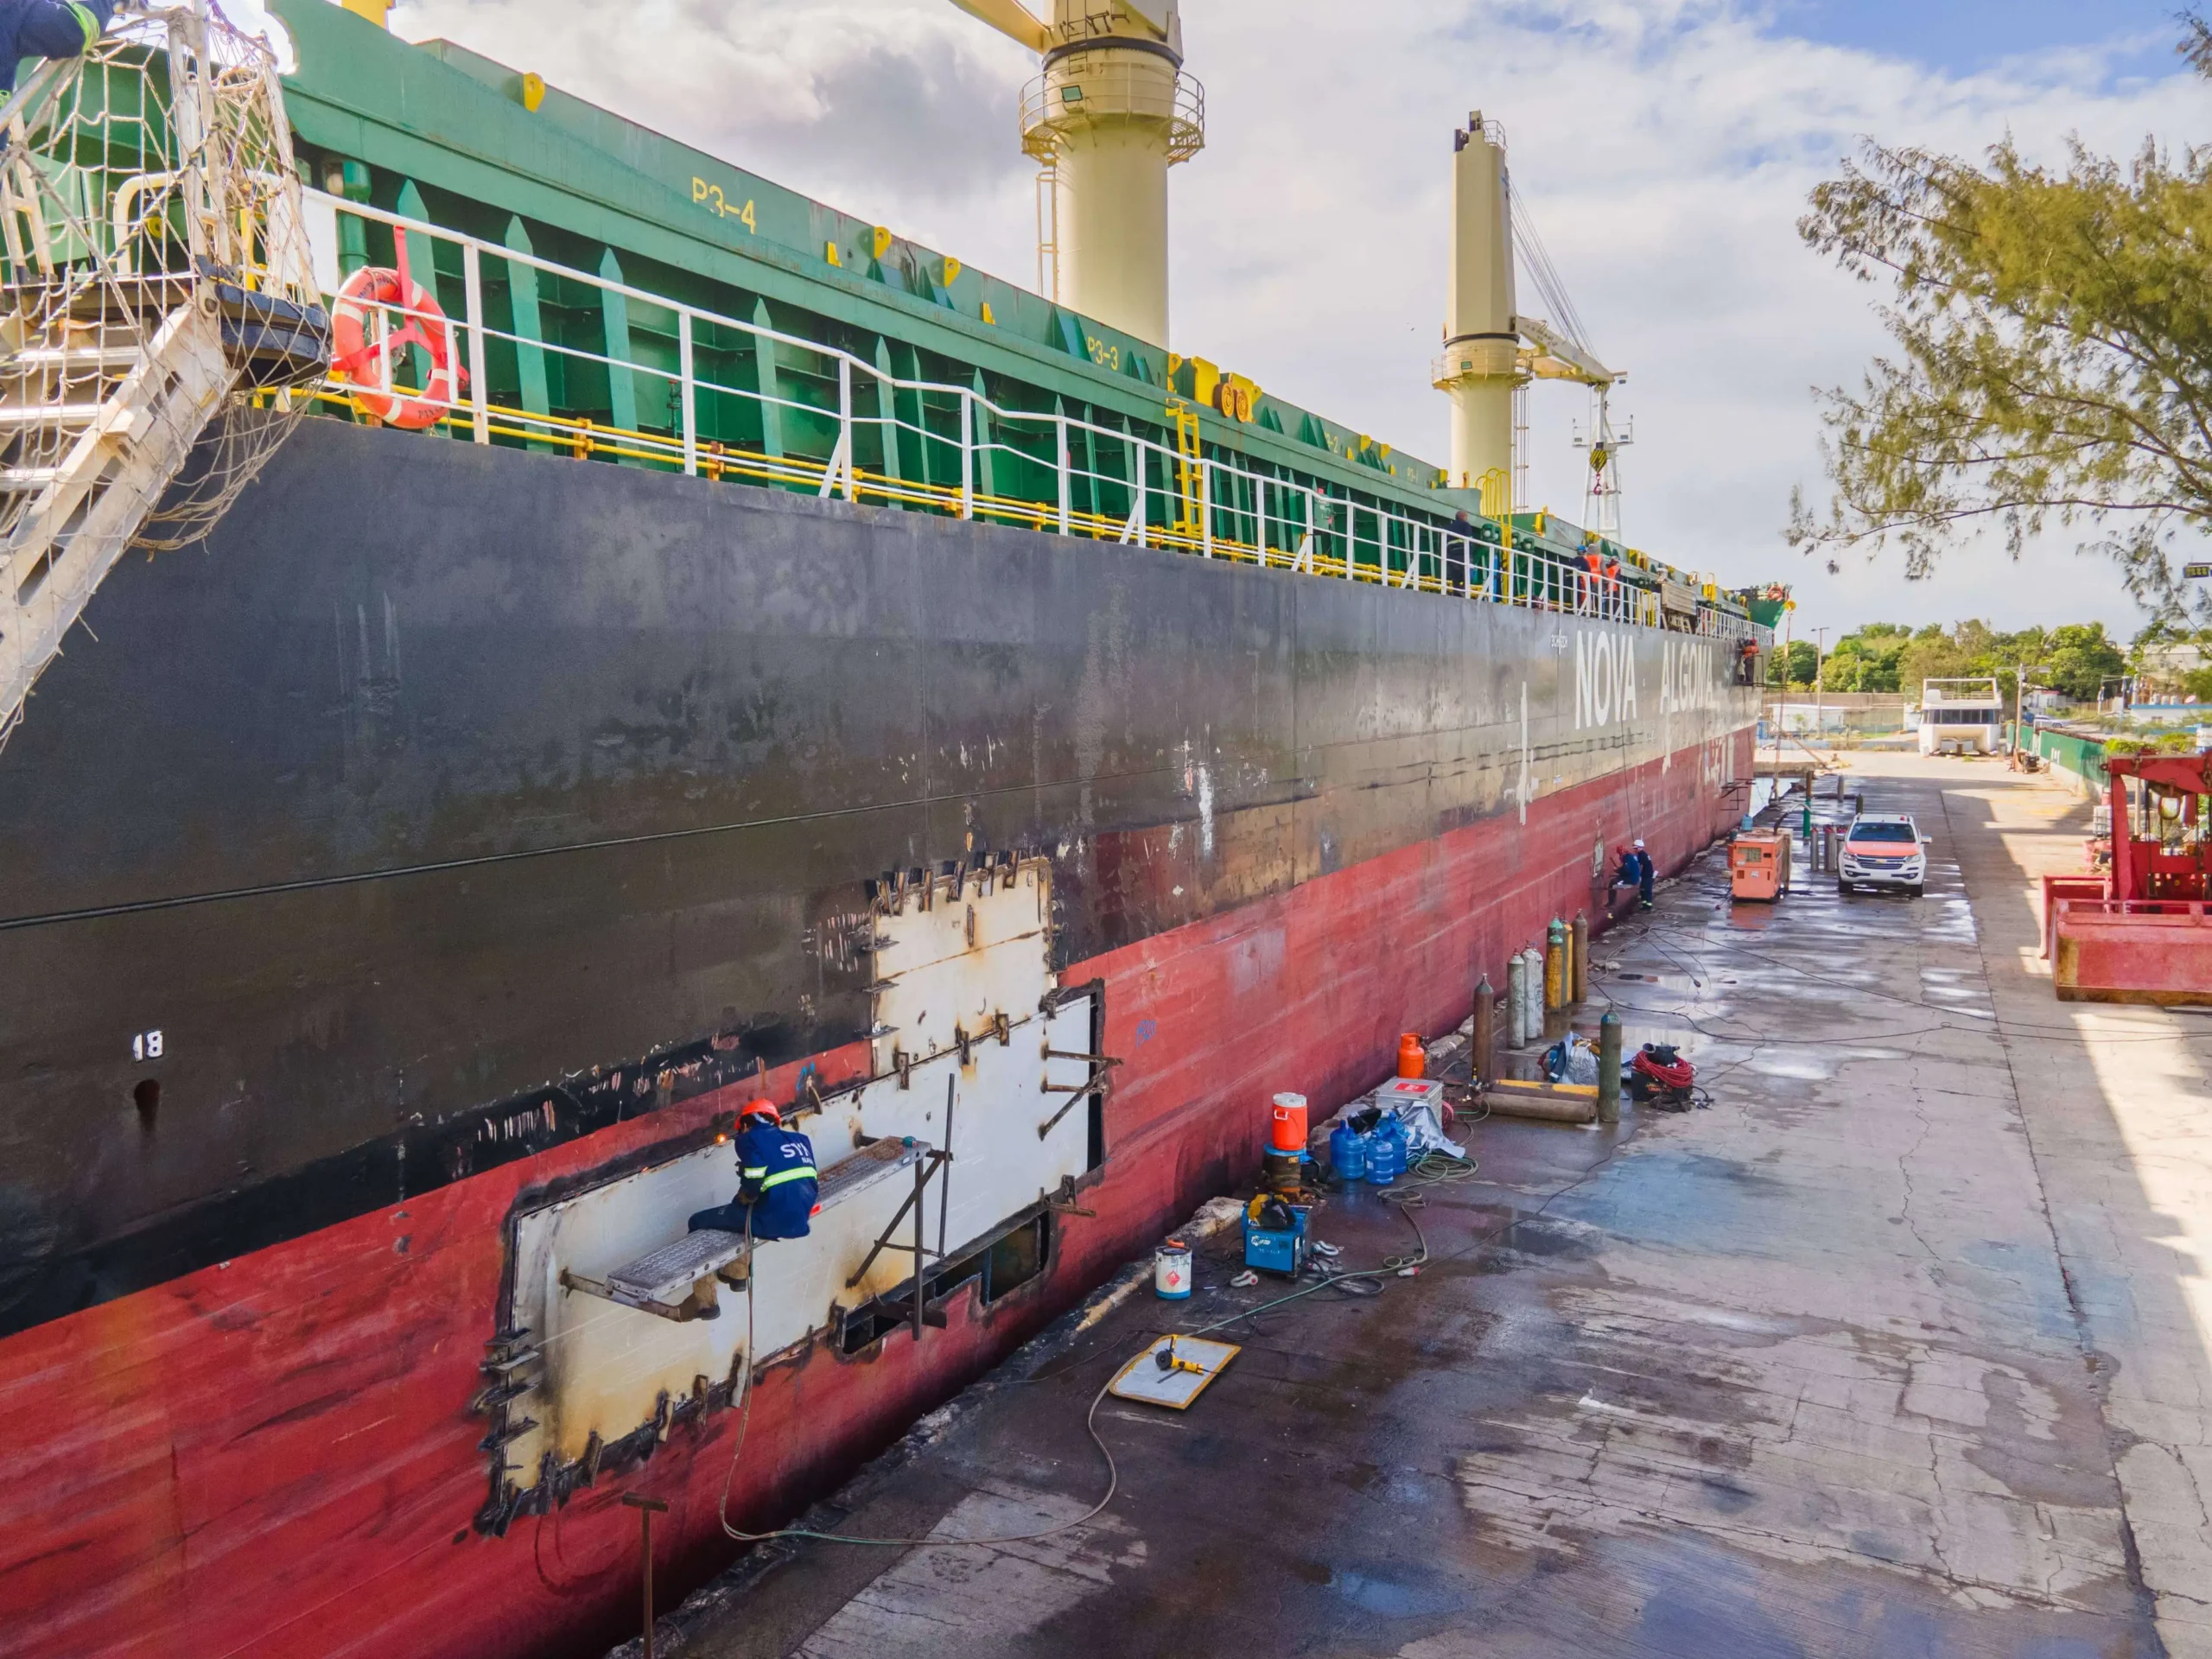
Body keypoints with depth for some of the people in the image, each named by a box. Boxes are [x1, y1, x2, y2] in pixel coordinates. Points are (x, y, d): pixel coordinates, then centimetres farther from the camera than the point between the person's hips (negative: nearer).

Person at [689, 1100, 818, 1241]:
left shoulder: (750, 1138, -3)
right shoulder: (799, 1139, 15)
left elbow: (754, 1183, -18)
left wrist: (745, 1195, 2)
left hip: (774, 1220, -7)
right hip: (801, 1218, 7)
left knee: (698, 1221, 7)